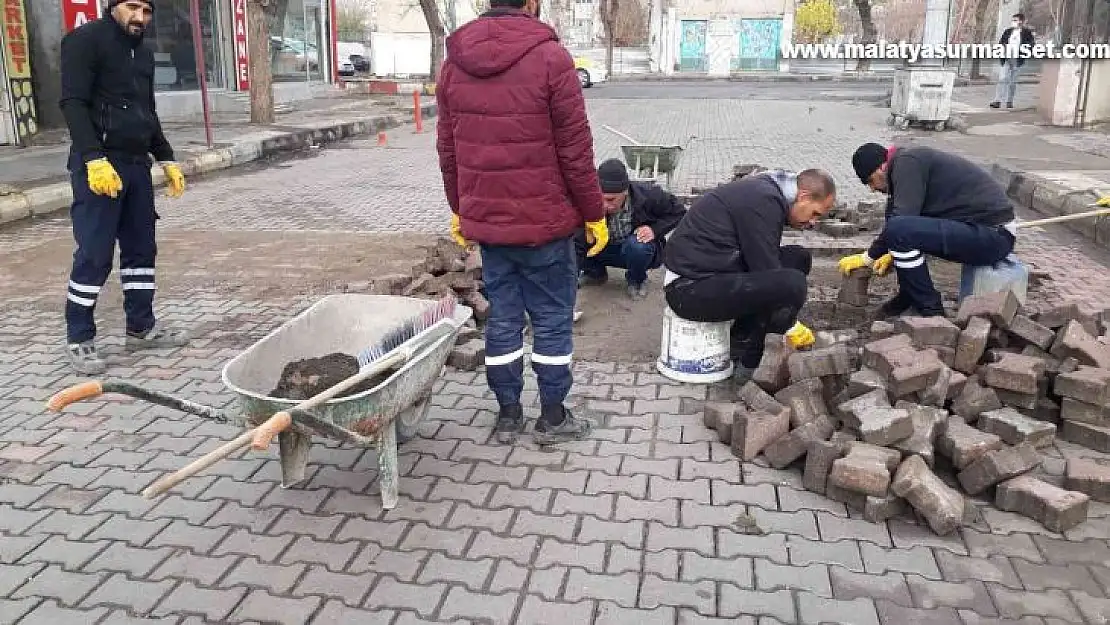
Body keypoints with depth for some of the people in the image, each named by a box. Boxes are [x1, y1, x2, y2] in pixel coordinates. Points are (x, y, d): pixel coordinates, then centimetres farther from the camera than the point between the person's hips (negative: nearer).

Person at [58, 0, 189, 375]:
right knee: (94, 255, -6)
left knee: (141, 248, 10)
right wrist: (94, 158, -25)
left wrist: (166, 159, 20)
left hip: (136, 163, 8)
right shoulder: (86, 40, -6)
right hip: (98, 165, -8)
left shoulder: (143, 52, 18)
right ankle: (79, 339, 4)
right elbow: (73, 103, -15)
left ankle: (141, 327, 20)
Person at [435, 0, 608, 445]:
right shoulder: (550, 57, -12)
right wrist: (594, 213, -2)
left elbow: (447, 149, 9)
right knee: (552, 318, 8)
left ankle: (507, 415, 22)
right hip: (544, 219, -5)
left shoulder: (454, 62, 5)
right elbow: (575, 149, -12)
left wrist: (459, 210, 20)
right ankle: (552, 419, 17)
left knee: (502, 316, 13)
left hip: (486, 220, 5)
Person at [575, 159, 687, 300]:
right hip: (607, 249, 2)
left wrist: (655, 229, -25)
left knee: (635, 245, -38)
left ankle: (636, 280, -2)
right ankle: (596, 273, 10)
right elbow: (579, 247, -26)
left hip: (642, 250, -2)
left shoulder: (647, 195, -26)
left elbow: (678, 212, -9)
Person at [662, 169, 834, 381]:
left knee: (798, 258, 10)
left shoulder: (768, 191, 14)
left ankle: (744, 341, 7)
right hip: (691, 288, -11)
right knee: (792, 283, -25)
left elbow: (765, 263, 22)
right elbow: (765, 271, -17)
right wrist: (791, 326, -5)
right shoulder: (763, 200, -17)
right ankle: (745, 361, -4)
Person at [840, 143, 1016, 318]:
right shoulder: (914, 160, 19)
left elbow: (900, 226, -20)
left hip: (994, 236, -11)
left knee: (899, 230, -25)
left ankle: (930, 311, -10)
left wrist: (867, 258, -10)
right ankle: (910, 296, 17)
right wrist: (893, 254, 22)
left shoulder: (907, 161, -12)